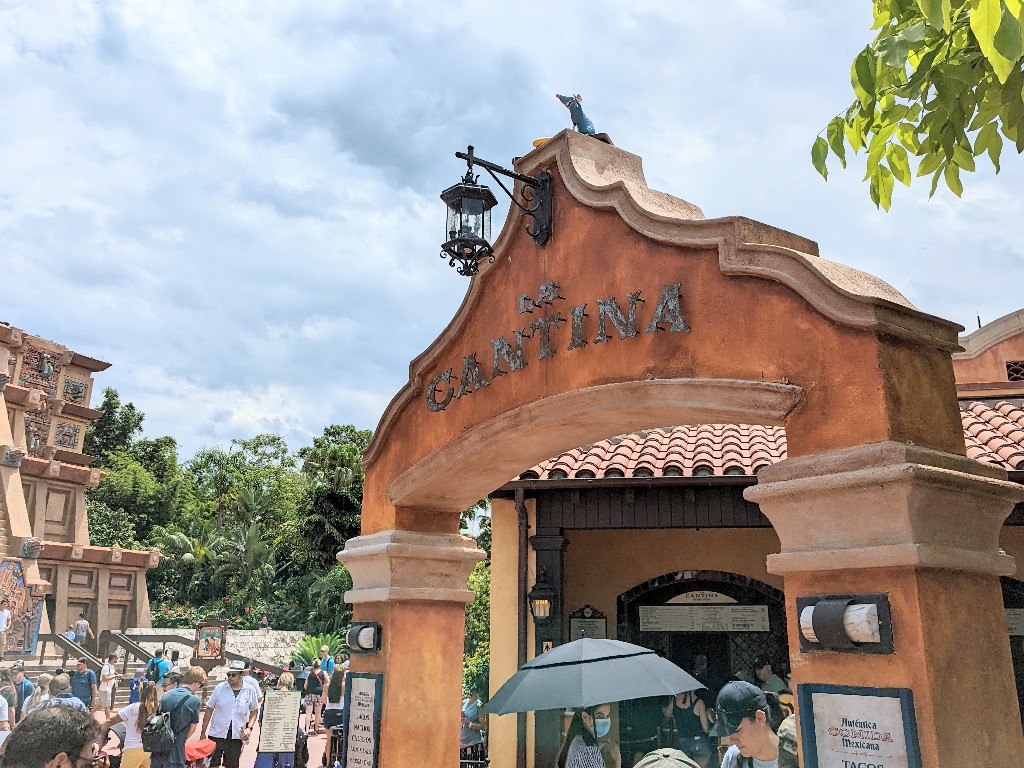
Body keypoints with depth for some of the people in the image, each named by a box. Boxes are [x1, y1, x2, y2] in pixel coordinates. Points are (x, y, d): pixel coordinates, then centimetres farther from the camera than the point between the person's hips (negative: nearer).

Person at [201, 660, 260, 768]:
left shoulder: (249, 691, -3)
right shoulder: (220, 688, -5)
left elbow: (254, 711, 9)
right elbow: (209, 711, 2)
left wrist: (249, 728, -5)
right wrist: (203, 733, 1)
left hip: (237, 736, 0)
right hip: (217, 734, 0)